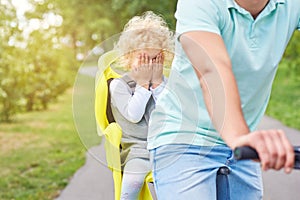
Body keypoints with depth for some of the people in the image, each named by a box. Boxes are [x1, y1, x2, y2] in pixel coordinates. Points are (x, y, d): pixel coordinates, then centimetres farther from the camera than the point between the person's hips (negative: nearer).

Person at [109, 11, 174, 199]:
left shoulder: (164, 82, 15)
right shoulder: (119, 84, 6)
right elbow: (134, 115, -10)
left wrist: (157, 83, -2)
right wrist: (143, 83, -3)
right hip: (137, 150, -3)